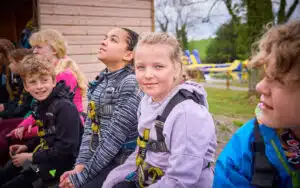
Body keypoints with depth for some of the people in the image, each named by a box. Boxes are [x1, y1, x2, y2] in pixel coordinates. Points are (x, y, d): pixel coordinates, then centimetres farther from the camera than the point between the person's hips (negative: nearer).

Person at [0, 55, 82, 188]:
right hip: (44, 155, 9)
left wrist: (31, 157, -18)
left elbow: (66, 149, -26)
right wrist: (27, 147, 5)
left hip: (59, 163, -9)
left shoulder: (65, 107, -23)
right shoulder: (40, 104, 7)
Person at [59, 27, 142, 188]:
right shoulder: (99, 82, 7)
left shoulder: (131, 84, -16)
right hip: (99, 160, 6)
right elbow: (89, 127, 5)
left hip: (121, 164, -6)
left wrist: (82, 175, -15)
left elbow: (114, 138, -19)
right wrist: (80, 165, -6)